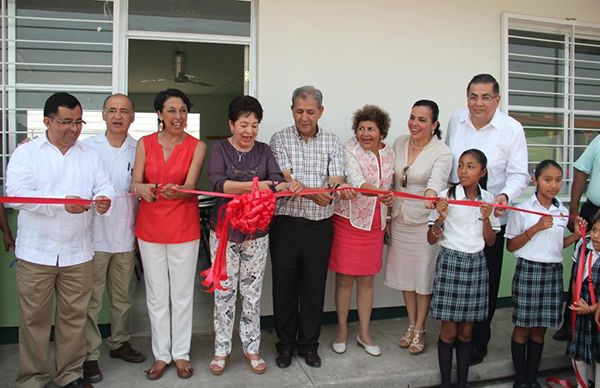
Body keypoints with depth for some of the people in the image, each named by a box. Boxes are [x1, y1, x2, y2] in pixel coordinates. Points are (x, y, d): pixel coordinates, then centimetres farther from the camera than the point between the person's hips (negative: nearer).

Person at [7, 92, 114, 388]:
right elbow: (16, 193, -12)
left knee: (74, 317, 9)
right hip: (35, 253, -2)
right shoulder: (26, 153, 1)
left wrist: (104, 200, -18)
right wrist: (62, 202, -22)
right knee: (34, 318, 6)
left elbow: (104, 186, 6)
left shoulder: (90, 156, 12)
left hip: (77, 253, 3)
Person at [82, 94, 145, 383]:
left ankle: (120, 342, 32)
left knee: (122, 296, 15)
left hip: (126, 236, 2)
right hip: (94, 234, -2)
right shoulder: (87, 147, 1)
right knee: (91, 299, 2)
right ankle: (90, 355, 15)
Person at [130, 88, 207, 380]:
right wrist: (141, 188, -28)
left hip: (183, 227, -2)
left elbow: (190, 186, -14)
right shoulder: (145, 144, 3)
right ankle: (161, 354, 26)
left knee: (182, 293, 8)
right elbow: (134, 183, -4)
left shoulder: (197, 146, -2)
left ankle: (181, 353, 25)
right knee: (156, 294, 10)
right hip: (150, 226, 2)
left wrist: (176, 191, -37)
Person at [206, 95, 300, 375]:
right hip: (224, 230, -2)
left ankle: (251, 348, 27)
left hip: (256, 232, 2)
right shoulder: (219, 148, -3)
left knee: (252, 292, 10)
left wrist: (286, 186, -32)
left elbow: (276, 181, -9)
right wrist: (253, 186, -34)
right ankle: (221, 349, 25)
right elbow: (218, 183, -20)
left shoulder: (264, 150, 5)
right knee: (224, 291, 8)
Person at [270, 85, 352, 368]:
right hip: (286, 224, -1)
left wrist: (340, 188, -30)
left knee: (315, 286, 10)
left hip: (320, 226, 1)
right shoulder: (280, 139, 0)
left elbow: (335, 180, -5)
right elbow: (287, 180, -12)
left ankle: (309, 344, 27)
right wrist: (315, 193, -30)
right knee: (284, 285, 8)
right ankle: (286, 343, 27)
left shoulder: (332, 142, 6)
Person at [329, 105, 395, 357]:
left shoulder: (389, 153, 6)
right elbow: (356, 181, -26)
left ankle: (364, 333, 25)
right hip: (348, 221, -4)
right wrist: (380, 192, -43)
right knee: (344, 279, 4)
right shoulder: (349, 149, -10)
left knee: (367, 279, 11)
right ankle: (342, 331, 23)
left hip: (374, 225, 4)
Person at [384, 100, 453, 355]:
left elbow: (437, 178, -33)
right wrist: (388, 214, 11)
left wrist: (431, 194, -55)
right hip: (400, 219, 5)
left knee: (424, 275, 6)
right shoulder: (399, 143, 3)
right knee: (405, 274, 14)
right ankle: (411, 325, 32)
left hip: (425, 221, -5)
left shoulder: (442, 152, -12)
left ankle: (419, 330, 26)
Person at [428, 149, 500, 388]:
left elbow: (490, 241, 7)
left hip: (476, 264, 3)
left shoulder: (488, 200, 4)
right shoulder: (446, 196, -6)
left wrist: (486, 218, -9)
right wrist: (441, 218, -22)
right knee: (449, 331, 4)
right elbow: (431, 239, -5)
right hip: (450, 262, -3)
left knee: (466, 331, 12)